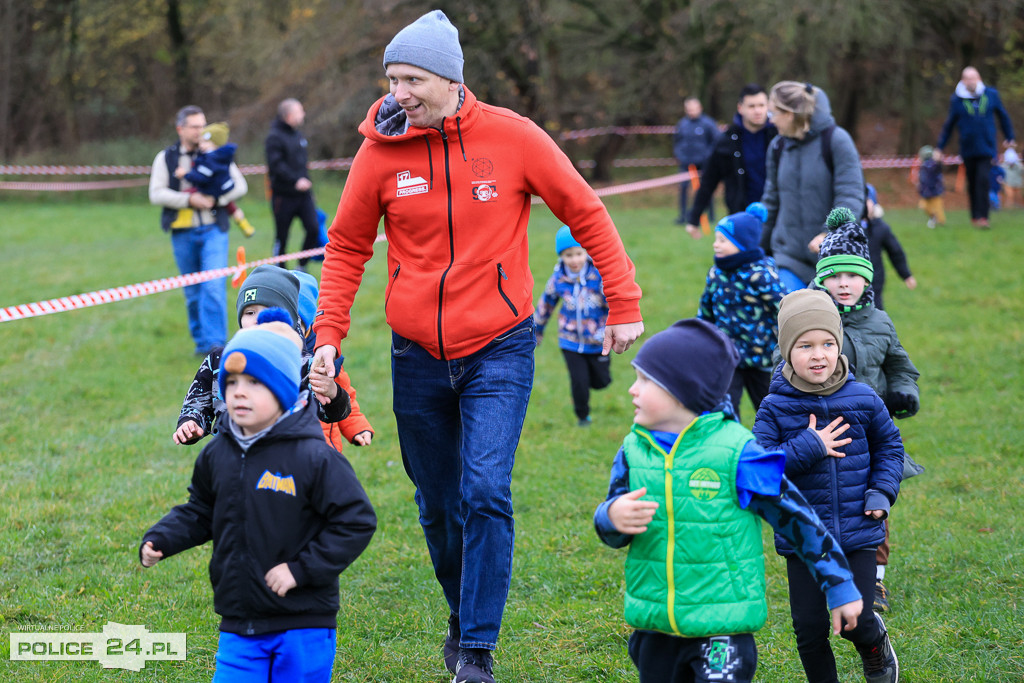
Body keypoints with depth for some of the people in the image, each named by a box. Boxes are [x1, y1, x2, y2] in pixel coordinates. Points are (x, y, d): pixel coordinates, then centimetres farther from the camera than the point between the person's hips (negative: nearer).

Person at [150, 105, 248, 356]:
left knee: (214, 287, -14)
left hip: (213, 230, -1)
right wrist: (189, 199, -15)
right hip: (183, 234, 1)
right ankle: (201, 342, 20)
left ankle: (215, 342, -14)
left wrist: (216, 199, -10)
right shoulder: (165, 158, 6)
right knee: (193, 293, 9)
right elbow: (156, 194, -4)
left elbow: (240, 185, 6)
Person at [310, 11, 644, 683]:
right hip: (417, 354, 3)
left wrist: (624, 306, 1)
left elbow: (587, 214, 0)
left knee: (485, 493, -15)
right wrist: (328, 334, -1)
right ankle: (463, 617, 34)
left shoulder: (512, 137, -9)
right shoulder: (381, 151, -5)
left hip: (499, 349, -2)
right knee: (438, 506, 11)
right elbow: (347, 247, 8)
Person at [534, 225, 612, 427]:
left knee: (601, 381, 8)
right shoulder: (558, 280, -8)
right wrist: (536, 332, 20)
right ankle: (582, 416, 24)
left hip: (596, 342, -1)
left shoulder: (600, 277, -17)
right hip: (571, 341, 1)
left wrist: (604, 332, -21)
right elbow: (545, 305, 9)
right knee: (579, 381, -1)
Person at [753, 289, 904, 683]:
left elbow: (889, 445, 11)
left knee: (856, 621, -4)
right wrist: (808, 448, -22)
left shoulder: (862, 399, -4)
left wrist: (882, 492, -2)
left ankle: (875, 644, 31)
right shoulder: (775, 408, -8)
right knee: (810, 629, 4)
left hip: (858, 533, 0)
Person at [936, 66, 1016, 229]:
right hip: (968, 149, 1)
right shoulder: (957, 100, -2)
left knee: (983, 180, -14)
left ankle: (982, 216, -13)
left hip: (986, 148, -1)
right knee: (972, 183, 8)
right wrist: (939, 148, 6)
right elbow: (948, 125, 7)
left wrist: (1010, 137, 21)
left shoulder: (991, 95, 0)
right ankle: (975, 216, 20)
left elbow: (1003, 116, 15)